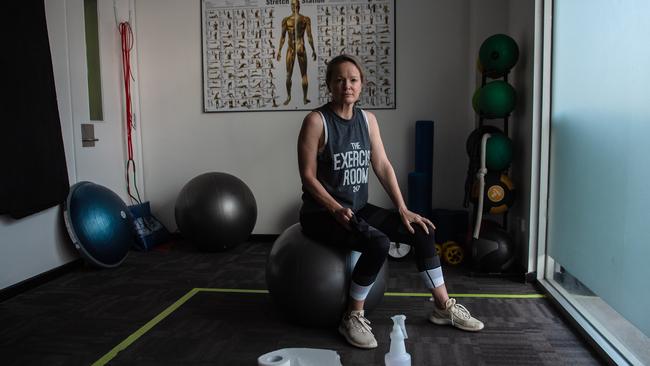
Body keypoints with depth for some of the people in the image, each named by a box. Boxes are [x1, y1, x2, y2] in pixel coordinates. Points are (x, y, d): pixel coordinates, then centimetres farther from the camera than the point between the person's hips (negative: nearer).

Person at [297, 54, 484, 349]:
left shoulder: (368, 119, 5)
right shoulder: (316, 121, -13)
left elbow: (383, 166, 3)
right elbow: (308, 176, -14)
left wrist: (402, 209, -5)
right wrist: (337, 210, -26)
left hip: (358, 208, 6)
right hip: (321, 213, -6)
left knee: (422, 232, -4)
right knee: (378, 243, -31)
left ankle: (444, 307, 12)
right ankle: (353, 317, -10)